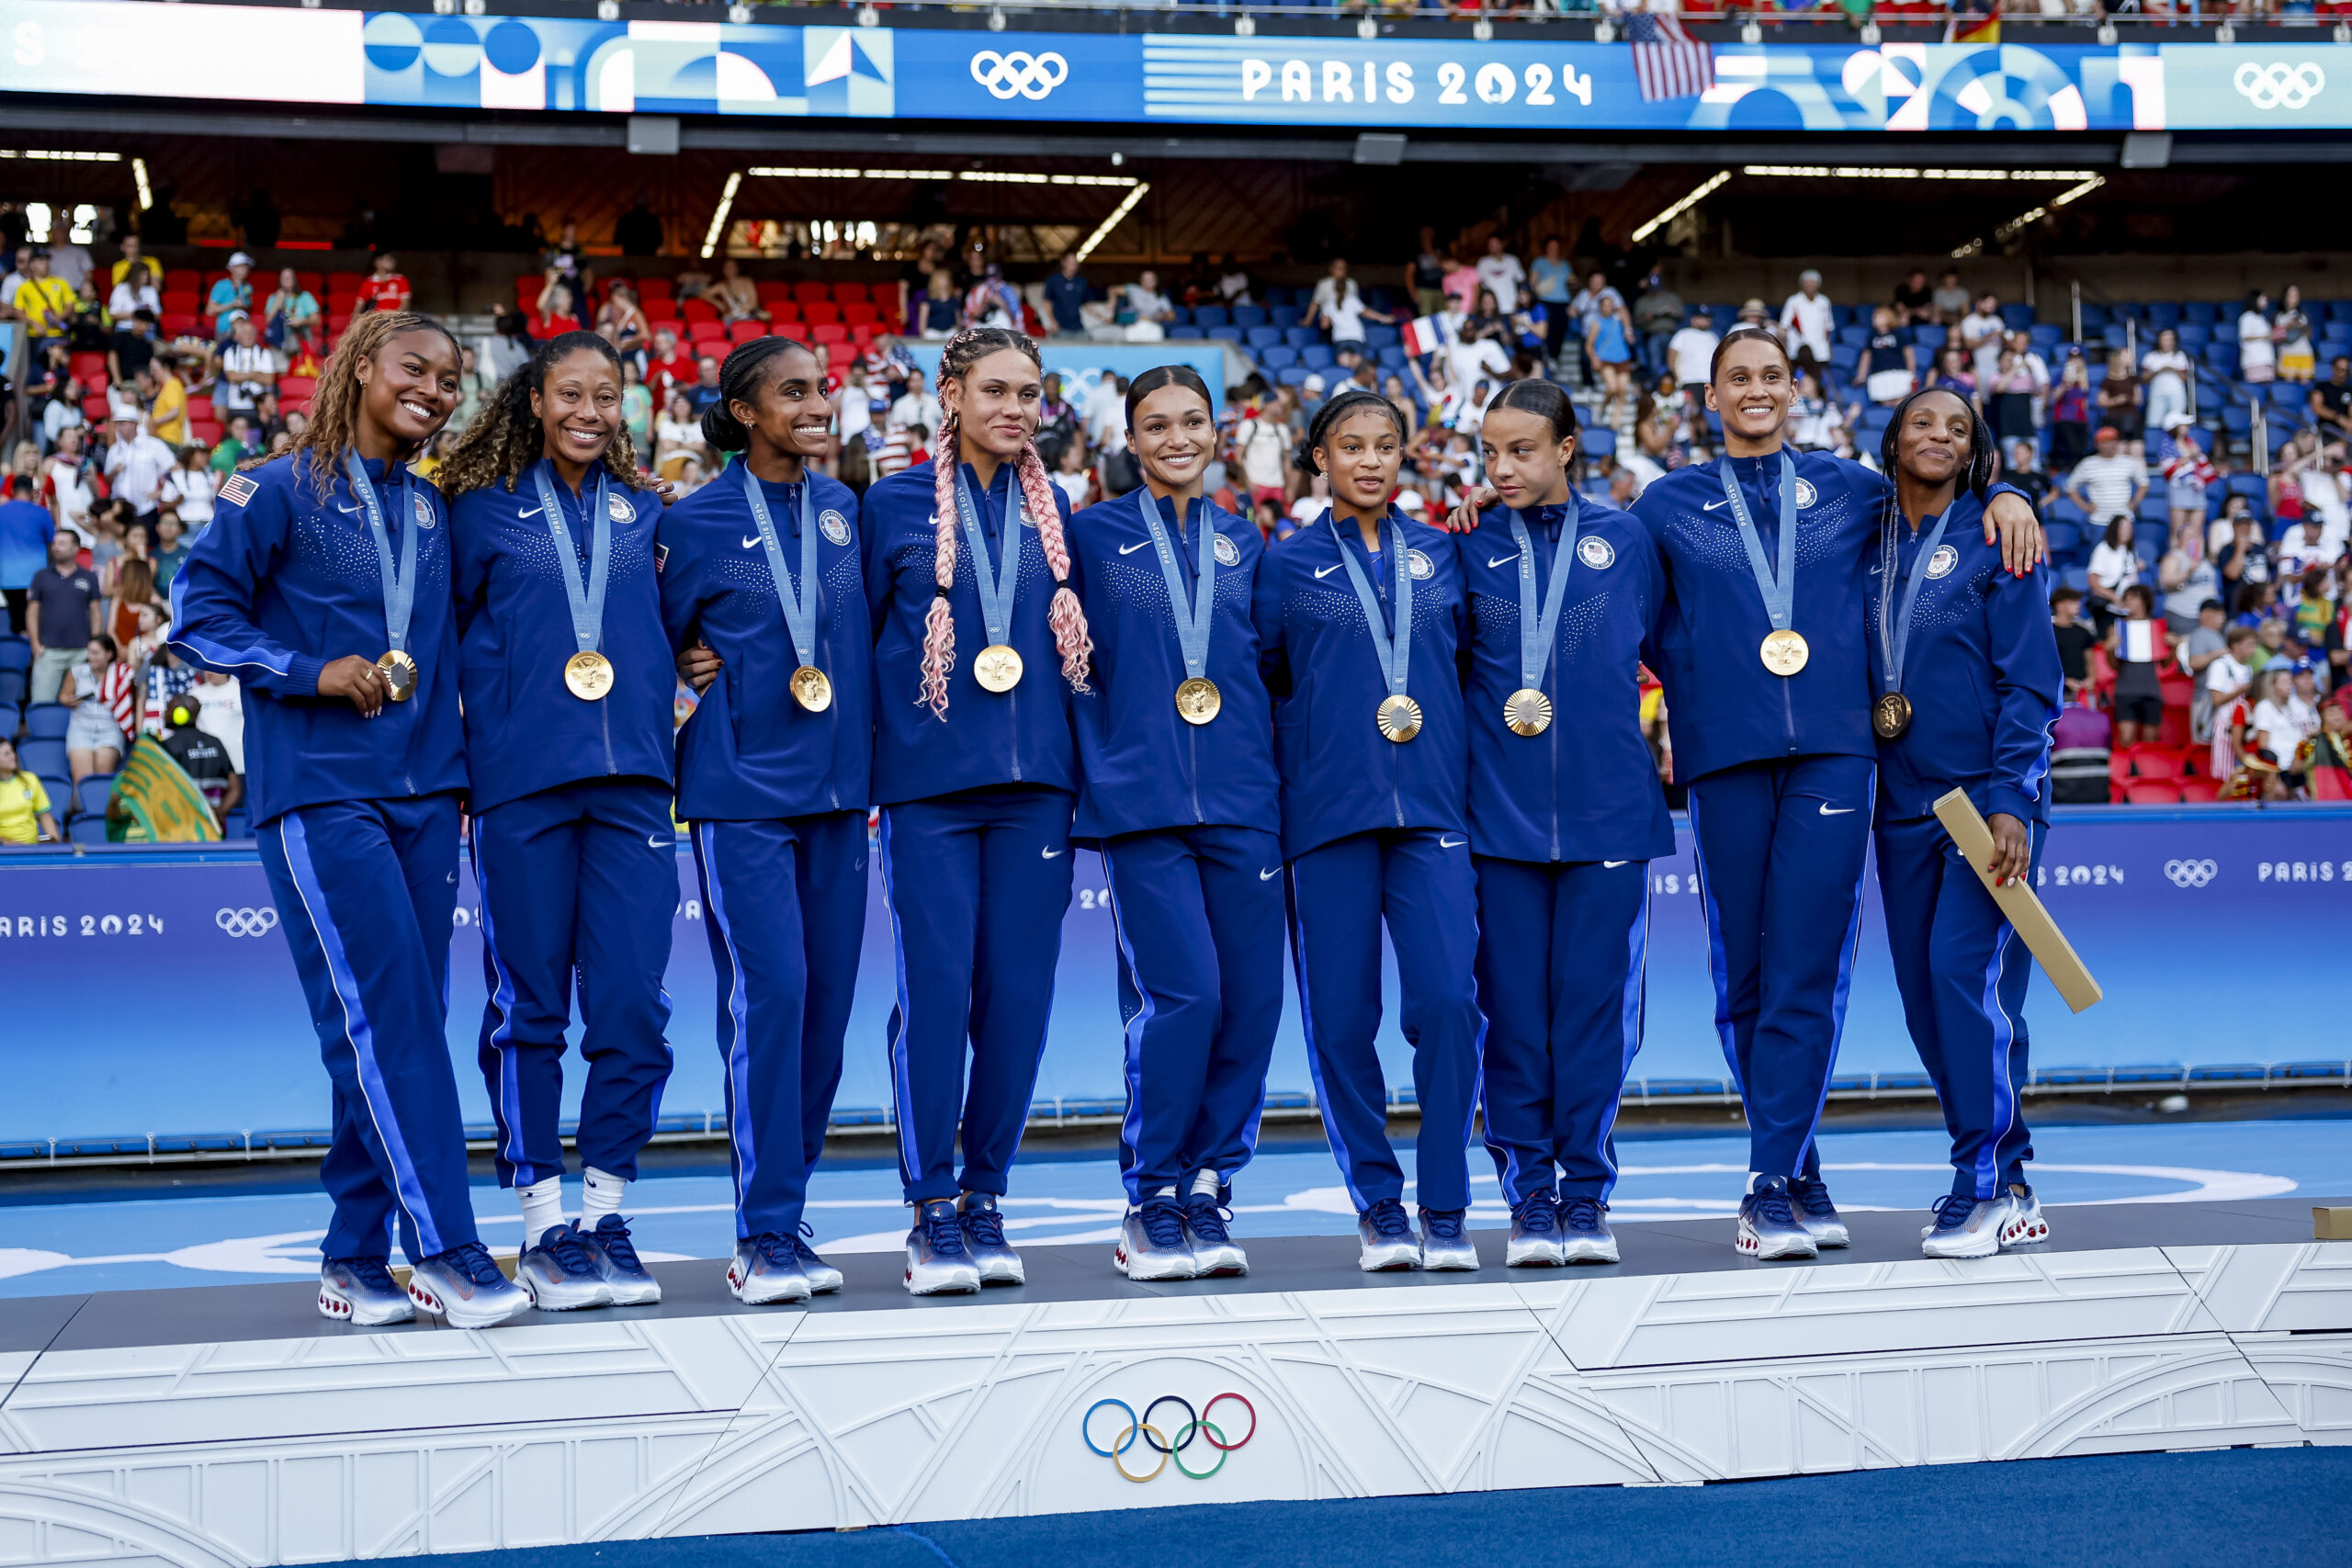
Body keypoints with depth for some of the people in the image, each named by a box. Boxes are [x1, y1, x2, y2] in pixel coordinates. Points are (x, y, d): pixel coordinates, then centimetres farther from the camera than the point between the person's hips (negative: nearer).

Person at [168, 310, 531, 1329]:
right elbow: (199, 613, -3)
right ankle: (443, 1253, -10)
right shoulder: (279, 492, 0)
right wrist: (313, 673, -13)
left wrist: (459, 759, 9)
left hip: (422, 791, 6)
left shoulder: (432, 511, 16)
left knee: (395, 1028, 5)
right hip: (318, 793, -6)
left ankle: (355, 1260, 13)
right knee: (383, 1016, -12)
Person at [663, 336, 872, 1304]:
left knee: (828, 997, 5)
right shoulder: (695, 523, -2)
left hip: (836, 786, 5)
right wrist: (698, 674, -9)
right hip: (739, 788, -5)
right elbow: (658, 644, 7)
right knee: (768, 992, -12)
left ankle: (781, 1214, 17)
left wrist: (869, 757, 13)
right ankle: (765, 1237, -5)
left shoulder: (845, 511, 11)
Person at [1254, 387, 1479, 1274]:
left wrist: (1437, 729, 9)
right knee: (1340, 1017, -1)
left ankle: (1444, 1211, -3)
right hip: (1328, 807, -1)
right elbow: (1260, 679, 10)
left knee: (1448, 999, -12)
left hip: (1432, 804, 1)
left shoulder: (1440, 556, 14)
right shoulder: (1289, 564, 9)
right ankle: (1378, 1208, 13)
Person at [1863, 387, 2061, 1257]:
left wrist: (2011, 799, -15)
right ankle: (2009, 1183, 15)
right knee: (1925, 993, 4)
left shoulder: (1994, 542, -2)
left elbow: (2031, 684, -6)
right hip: (1903, 802, 5)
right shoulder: (1869, 545, 11)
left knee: (1967, 969, -15)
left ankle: (1984, 1187, -9)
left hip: (1987, 794, -5)